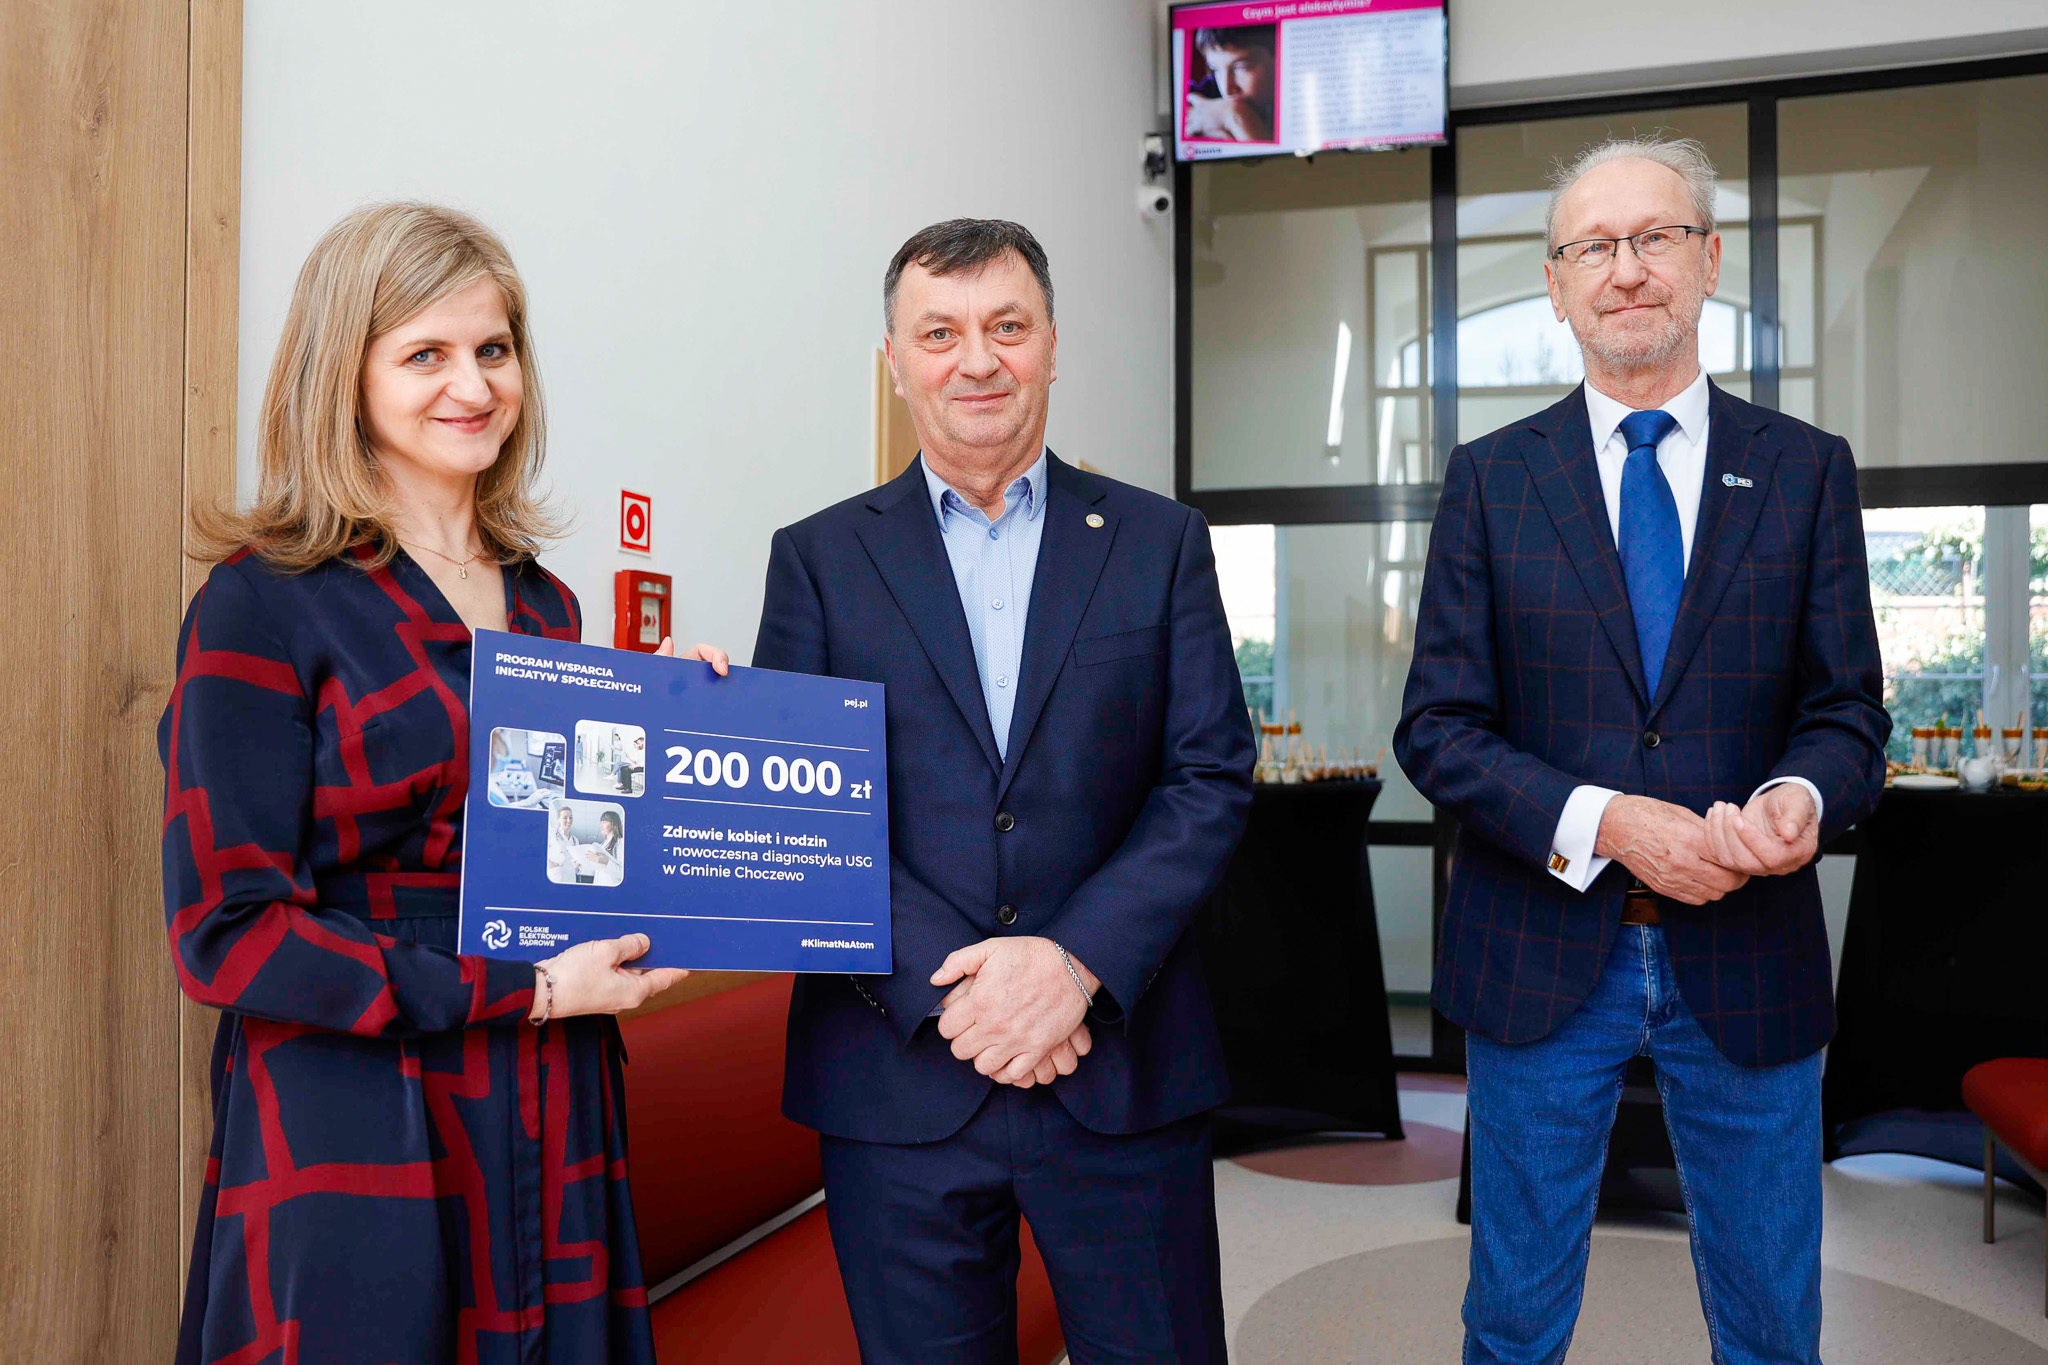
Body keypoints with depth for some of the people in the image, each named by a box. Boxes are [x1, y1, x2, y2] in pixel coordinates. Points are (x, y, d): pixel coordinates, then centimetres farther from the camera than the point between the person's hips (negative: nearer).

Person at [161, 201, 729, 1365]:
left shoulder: (546, 604, 9)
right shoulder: (265, 603, -9)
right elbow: (226, 934, -13)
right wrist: (522, 990, -16)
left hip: (554, 1134, 6)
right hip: (352, 1136, -5)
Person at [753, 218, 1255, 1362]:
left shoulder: (1161, 543, 6)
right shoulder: (820, 559, 5)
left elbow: (1213, 780, -1)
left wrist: (1079, 962, -14)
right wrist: (947, 987, -13)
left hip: (1127, 1072, 1)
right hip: (899, 1081, 0)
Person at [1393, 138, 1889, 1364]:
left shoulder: (1808, 470, 3)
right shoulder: (1492, 479, 0)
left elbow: (1848, 710, 3)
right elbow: (1437, 728, -4)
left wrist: (1803, 796, -21)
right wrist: (1606, 825, -19)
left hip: (1749, 957, 1)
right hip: (1544, 953, -1)